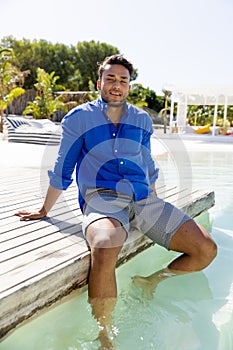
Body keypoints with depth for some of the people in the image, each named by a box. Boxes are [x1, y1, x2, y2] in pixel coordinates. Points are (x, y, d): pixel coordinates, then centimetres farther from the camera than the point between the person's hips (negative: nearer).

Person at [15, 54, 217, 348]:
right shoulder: (79, 118, 5)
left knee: (206, 250, -9)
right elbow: (62, 171, 11)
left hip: (143, 199, 5)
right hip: (101, 198, -4)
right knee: (105, 250, -40)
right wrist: (43, 211, 16)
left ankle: (151, 281, 15)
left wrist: (155, 209, 29)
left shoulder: (142, 120, 15)